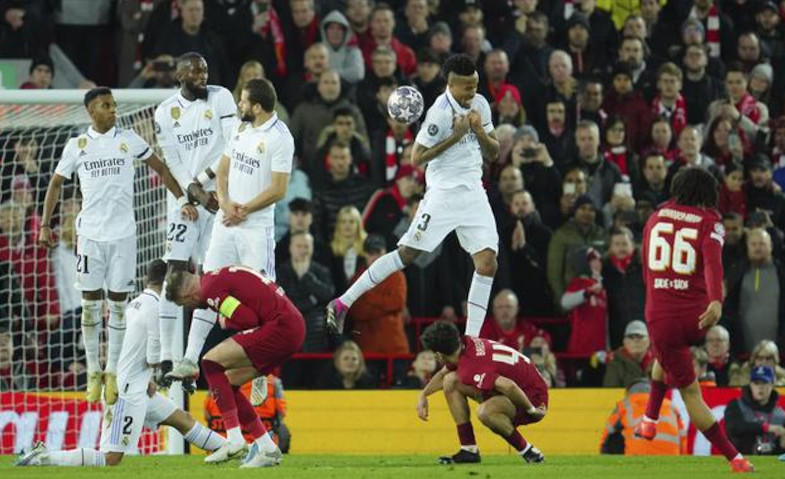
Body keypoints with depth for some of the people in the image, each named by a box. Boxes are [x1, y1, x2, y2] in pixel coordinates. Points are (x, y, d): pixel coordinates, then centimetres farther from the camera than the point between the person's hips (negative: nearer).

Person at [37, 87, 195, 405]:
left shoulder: (128, 140, 2)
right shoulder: (77, 146, 3)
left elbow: (160, 168, 10)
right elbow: (56, 184, 11)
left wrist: (183, 200, 3)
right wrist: (45, 225, 6)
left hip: (123, 234, 0)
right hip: (90, 234, 0)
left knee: (118, 301, 2)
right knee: (90, 301, 1)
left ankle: (113, 372, 10)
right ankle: (93, 372, 10)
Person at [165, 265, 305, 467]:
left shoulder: (210, 289, -11)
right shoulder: (220, 277, 20)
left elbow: (249, 319, -16)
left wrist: (226, 322, 4)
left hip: (281, 326, -10)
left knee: (212, 362, -9)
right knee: (227, 383, 13)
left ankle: (234, 440, -13)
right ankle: (268, 450, 16)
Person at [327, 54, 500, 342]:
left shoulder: (480, 105, 7)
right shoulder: (440, 112, -15)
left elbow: (493, 153, 14)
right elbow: (417, 158, -15)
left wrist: (480, 131, -6)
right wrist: (455, 136, -21)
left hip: (474, 194, 6)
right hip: (443, 194, -6)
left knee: (487, 264, -5)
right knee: (407, 253, -8)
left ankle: (472, 338, 0)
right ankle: (342, 304, 1)